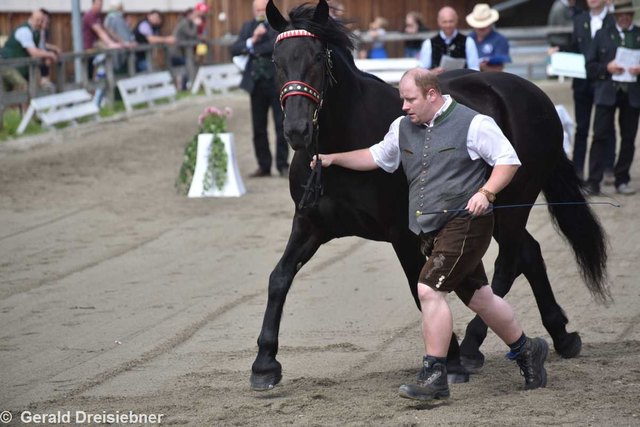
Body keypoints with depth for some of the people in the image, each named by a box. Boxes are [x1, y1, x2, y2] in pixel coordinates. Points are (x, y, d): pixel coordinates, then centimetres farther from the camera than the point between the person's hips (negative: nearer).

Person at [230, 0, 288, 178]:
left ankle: (282, 165, 5)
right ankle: (263, 166, 13)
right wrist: (253, 40, -16)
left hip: (277, 81, -4)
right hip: (256, 82, 4)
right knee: (258, 128, 6)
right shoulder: (248, 27, 10)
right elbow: (234, 50, 0)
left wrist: (254, 48, -14)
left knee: (281, 126, -2)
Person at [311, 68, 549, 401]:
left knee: (429, 289, -19)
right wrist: (334, 158, 15)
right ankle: (526, 350, 33)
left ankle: (434, 376, -15)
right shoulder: (403, 128, 11)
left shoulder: (472, 123, -10)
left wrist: (486, 192, -22)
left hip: (465, 223, -7)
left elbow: (508, 160, -8)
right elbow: (377, 157, 25)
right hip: (431, 231, 8)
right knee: (478, 297, 14)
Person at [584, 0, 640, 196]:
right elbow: (590, 66, 6)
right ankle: (593, 181, -6)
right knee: (600, 136, -6)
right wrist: (607, 68, -12)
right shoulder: (603, 35, 9)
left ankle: (622, 181, 13)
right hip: (607, 92, -1)